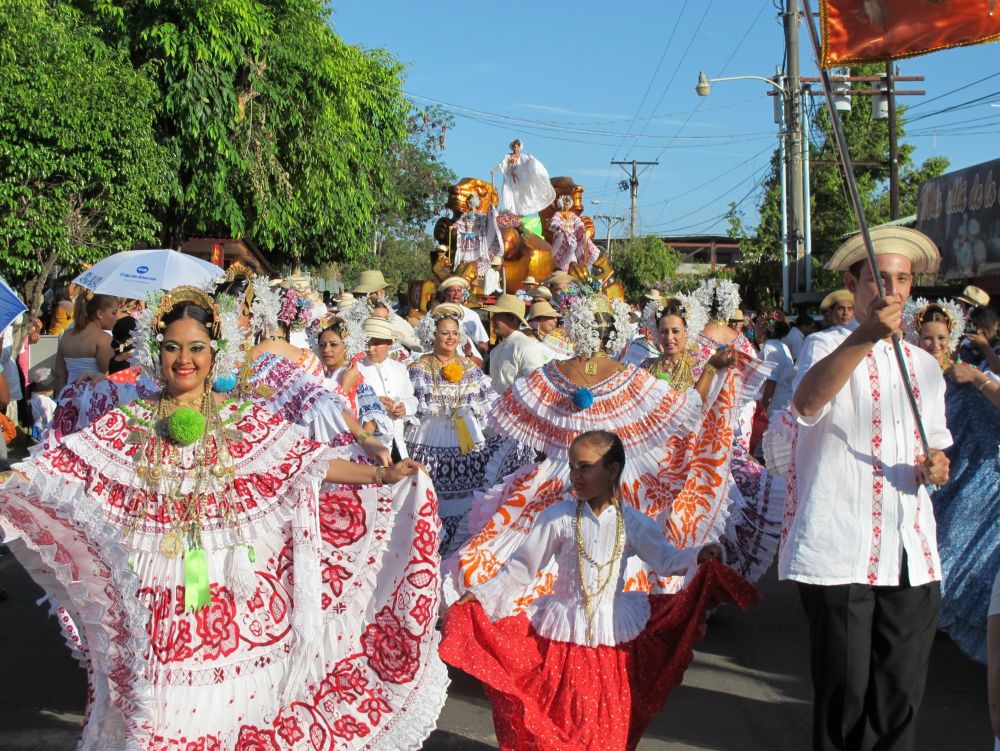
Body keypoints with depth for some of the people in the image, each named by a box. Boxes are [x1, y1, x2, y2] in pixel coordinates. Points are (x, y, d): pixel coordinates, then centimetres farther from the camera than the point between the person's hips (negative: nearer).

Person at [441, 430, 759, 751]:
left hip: (614, 636, 1)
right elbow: (521, 566, -1)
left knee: (609, 721, 10)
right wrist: (482, 594, -6)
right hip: (564, 634, -1)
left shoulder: (631, 522, -2)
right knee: (560, 718, 5)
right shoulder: (558, 517, -7)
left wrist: (698, 555, -15)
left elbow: (665, 559, 4)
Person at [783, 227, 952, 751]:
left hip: (912, 555, 5)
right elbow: (805, 403, -25)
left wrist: (937, 467, 1)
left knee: (900, 695, 7)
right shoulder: (828, 346, -1)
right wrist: (867, 335, -39)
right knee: (844, 692, -1)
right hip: (838, 551, -5)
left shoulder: (924, 365, 19)